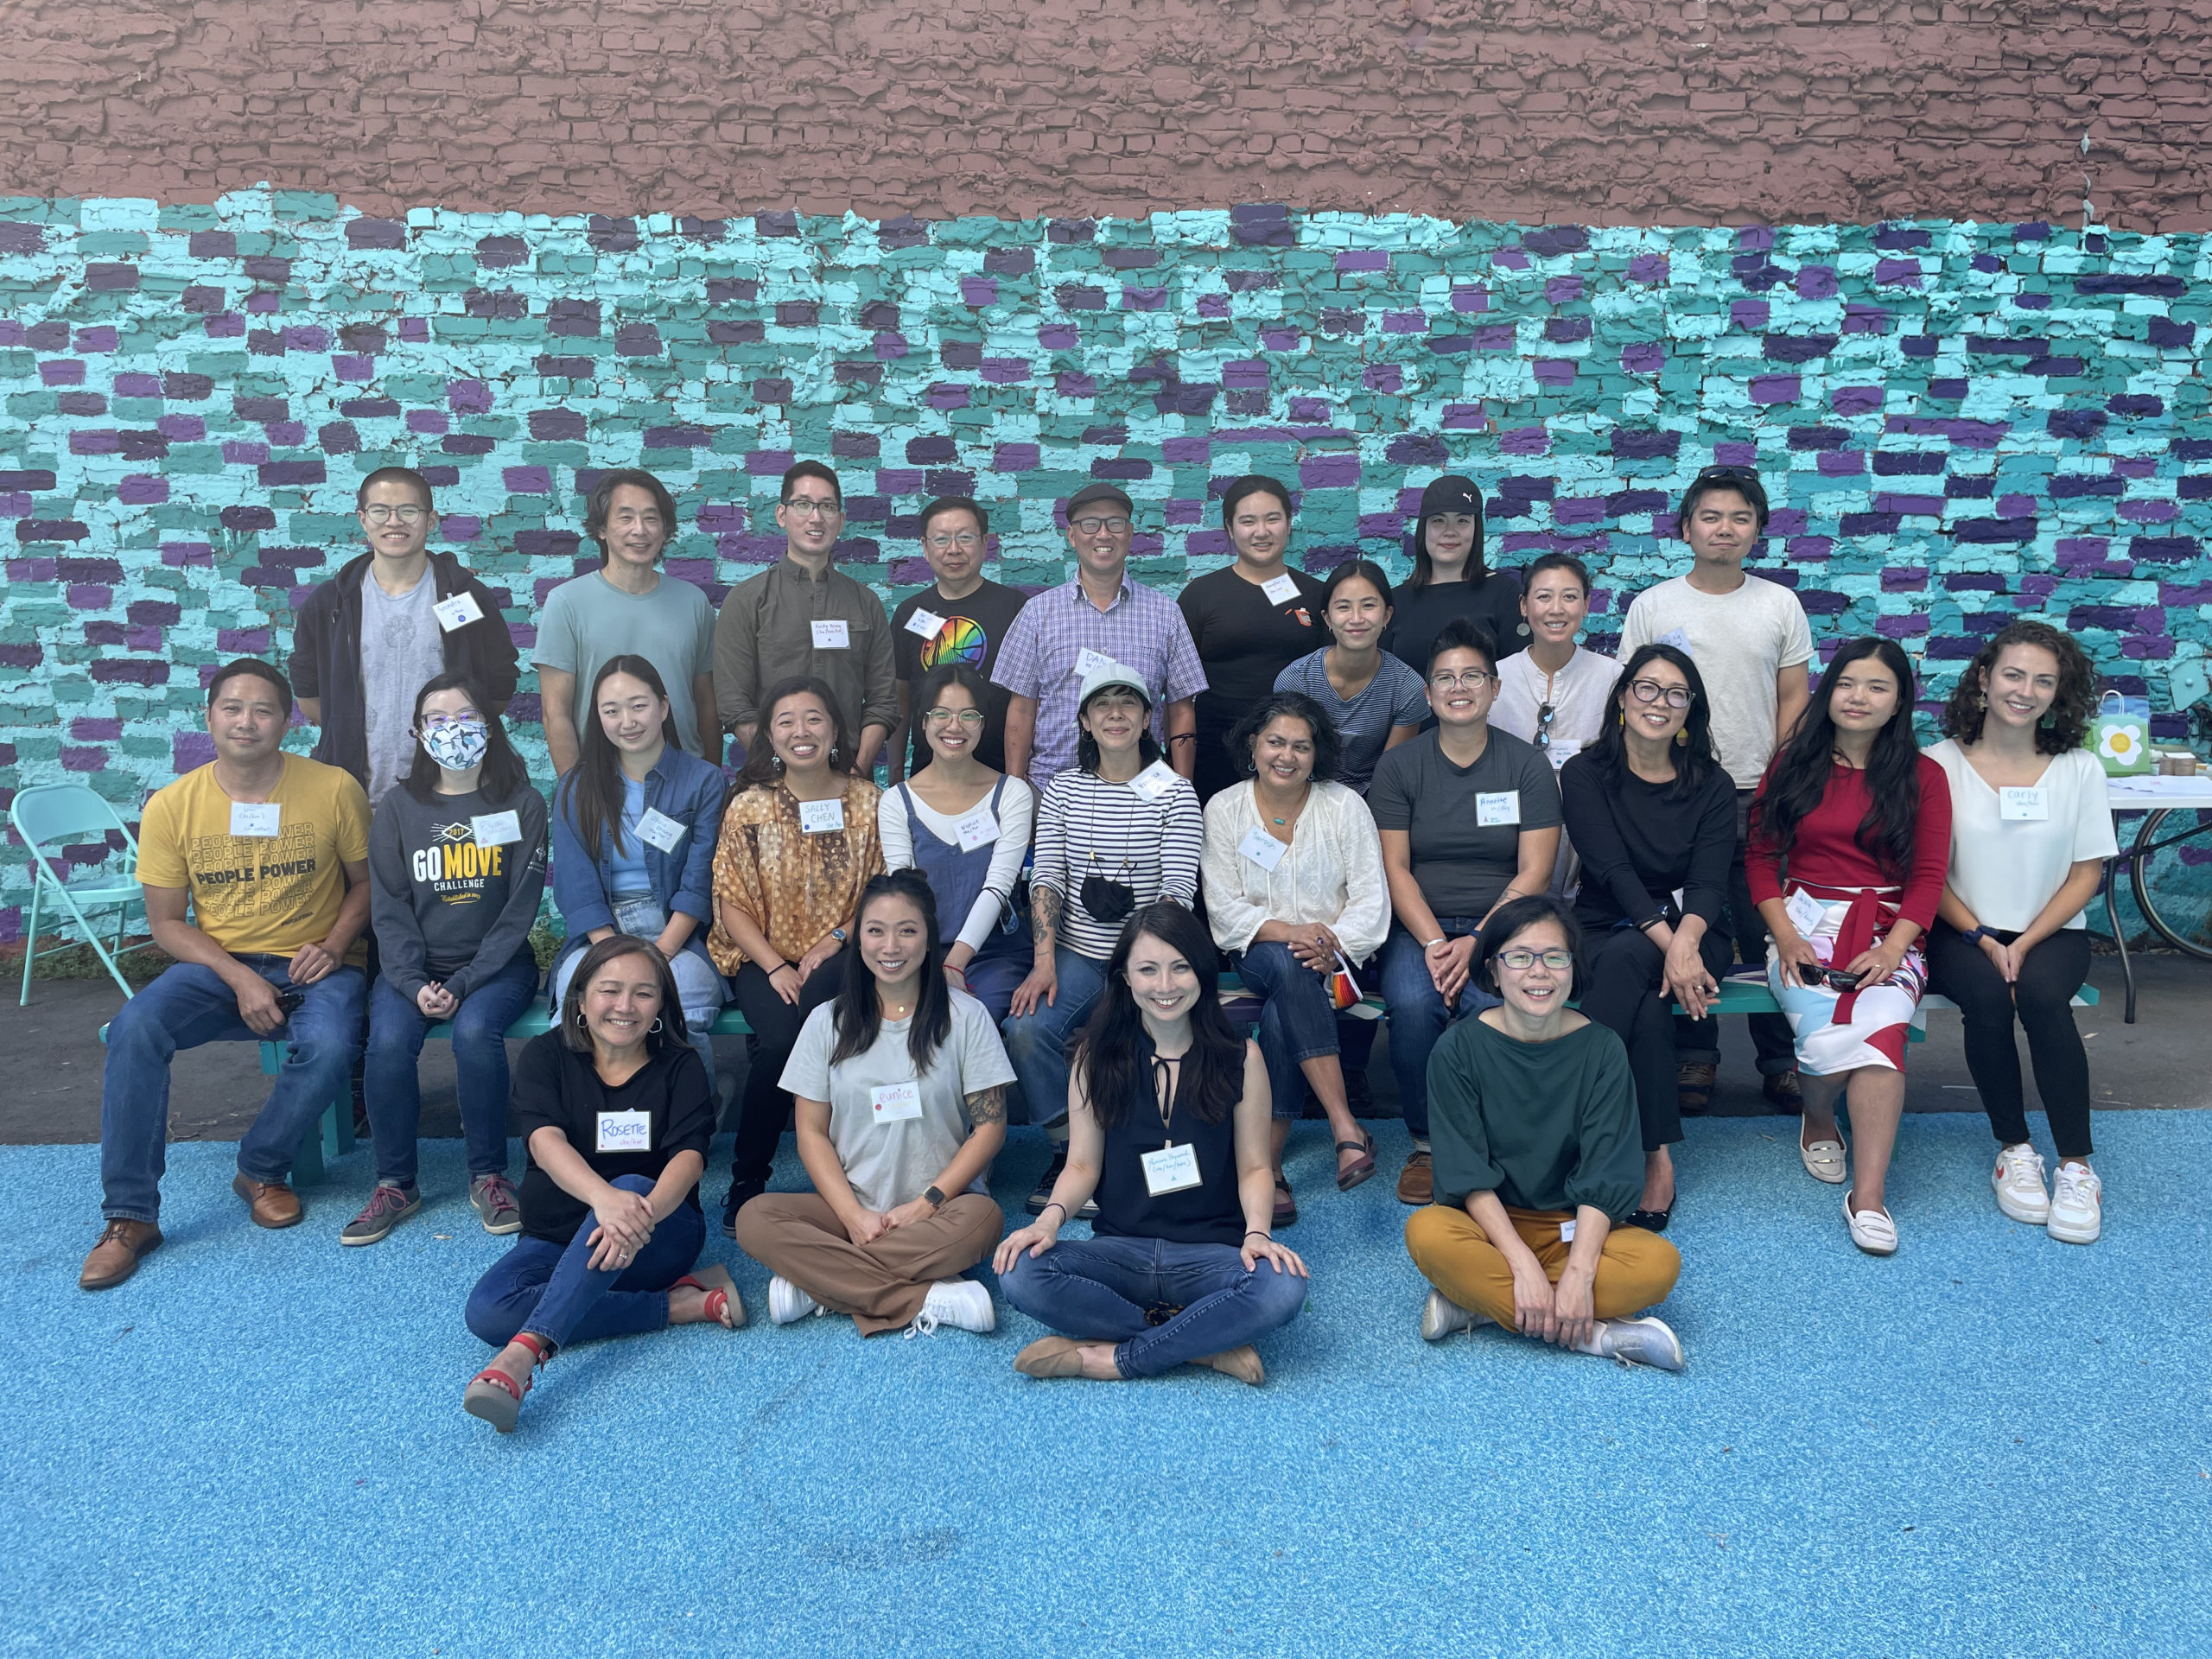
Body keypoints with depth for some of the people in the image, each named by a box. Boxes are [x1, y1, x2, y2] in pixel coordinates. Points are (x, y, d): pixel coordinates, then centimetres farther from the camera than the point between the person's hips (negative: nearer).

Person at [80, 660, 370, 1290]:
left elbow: (367, 882, 6)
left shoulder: (334, 789, -6)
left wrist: (334, 944, -12)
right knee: (134, 1029, -26)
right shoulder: (172, 806, -2)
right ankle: (129, 1215, -15)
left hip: (313, 967, -1)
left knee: (329, 1045, -32)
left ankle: (262, 1169, -3)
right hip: (219, 966, 2)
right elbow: (166, 922, 1)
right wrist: (239, 978, -14)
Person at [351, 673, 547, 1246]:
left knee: (474, 1031, -32)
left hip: (496, 963, -2)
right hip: (413, 966, 2)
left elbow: (520, 909, -4)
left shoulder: (521, 804, 0)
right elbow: (389, 909, 2)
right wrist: (414, 984, -14)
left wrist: (464, 984, -14)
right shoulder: (398, 808, 6)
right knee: (388, 1040, -27)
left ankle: (489, 1176, -12)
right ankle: (395, 1184, -8)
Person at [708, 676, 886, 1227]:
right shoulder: (749, 807, 6)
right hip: (765, 958, 0)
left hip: (840, 958, 0)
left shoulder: (868, 801, 6)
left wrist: (836, 940, -12)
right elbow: (731, 902, 2)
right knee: (781, 1036, -30)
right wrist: (774, 966, -12)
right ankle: (747, 1181, -13)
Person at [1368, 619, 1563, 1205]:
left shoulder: (1528, 766, 5)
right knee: (1413, 1004, -31)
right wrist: (1435, 945, -15)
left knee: (1496, 1009, -32)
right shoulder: (1399, 766, 6)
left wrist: (1474, 943, -15)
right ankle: (1426, 1144, -9)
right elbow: (1395, 868, 0)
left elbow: (1533, 873, -2)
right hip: (1419, 925, 1)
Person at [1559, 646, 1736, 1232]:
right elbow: (1613, 871, -12)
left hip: (1689, 933, 0)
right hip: (1605, 932, 0)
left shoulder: (1712, 787, 4)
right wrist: (1666, 942, -28)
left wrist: (1685, 942, -31)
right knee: (1647, 1005, -35)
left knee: (1628, 958, -35)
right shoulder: (1585, 775, 1)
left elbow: (1709, 884, -8)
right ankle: (1657, 1156, -30)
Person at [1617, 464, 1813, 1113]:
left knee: (1769, 931, 1)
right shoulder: (1651, 607, 5)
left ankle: (1782, 1060, 13)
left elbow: (1794, 700, 8)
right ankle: (1694, 1056, 17)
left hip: (1757, 794, 0)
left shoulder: (1780, 606, 8)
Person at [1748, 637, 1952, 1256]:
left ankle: (1868, 1196, -31)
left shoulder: (1922, 776, 9)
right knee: (1826, 1032, -29)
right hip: (1805, 920, 0)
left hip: (1888, 931, 0)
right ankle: (1817, 1122, 7)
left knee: (1882, 1024, -32)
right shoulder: (1794, 763, 10)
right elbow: (1761, 857, 7)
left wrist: (1891, 950, -12)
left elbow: (1928, 877, 3)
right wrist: (1785, 937, -8)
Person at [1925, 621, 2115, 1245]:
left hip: (2052, 932, 1)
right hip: (1962, 932, -1)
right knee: (1986, 998, -32)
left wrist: (2025, 943, -12)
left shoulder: (2079, 769, 2)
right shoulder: (1941, 763, -3)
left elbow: (2087, 873, 2)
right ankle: (2014, 1150, -12)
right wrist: (1983, 941, -13)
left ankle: (2076, 1166, -20)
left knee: (2042, 995, -31)